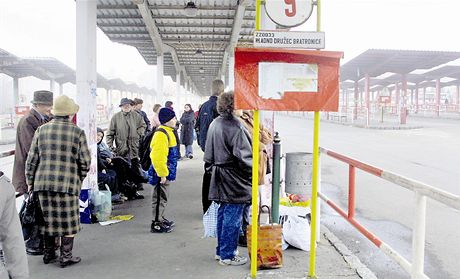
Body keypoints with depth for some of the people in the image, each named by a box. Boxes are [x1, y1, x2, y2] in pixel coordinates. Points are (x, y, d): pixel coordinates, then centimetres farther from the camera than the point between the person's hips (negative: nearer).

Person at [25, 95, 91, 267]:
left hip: (43, 182, 4)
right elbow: (85, 161, -3)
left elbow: (31, 160, 6)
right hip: (67, 183, -4)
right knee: (68, 220, 7)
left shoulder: (41, 130, 4)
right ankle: (66, 257, 14)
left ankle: (48, 253, 28)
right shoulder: (77, 132, -6)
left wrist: (30, 182, 16)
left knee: (48, 218, 17)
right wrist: (79, 179, 13)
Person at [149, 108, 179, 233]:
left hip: (166, 172, 10)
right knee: (160, 198, -1)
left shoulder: (167, 132, 12)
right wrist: (162, 174, -22)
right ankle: (156, 224, 8)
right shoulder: (161, 134, -21)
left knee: (163, 197, 20)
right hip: (161, 173, -10)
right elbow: (158, 157, -26)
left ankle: (160, 219, 33)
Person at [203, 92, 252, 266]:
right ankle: (227, 255, 12)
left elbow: (209, 154, 15)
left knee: (223, 214, 19)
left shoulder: (214, 124, 8)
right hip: (234, 180, -9)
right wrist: (255, 172, -7)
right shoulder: (235, 127, -20)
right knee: (233, 217, 2)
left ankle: (221, 250, 31)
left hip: (219, 177, 9)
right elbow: (244, 156, -20)